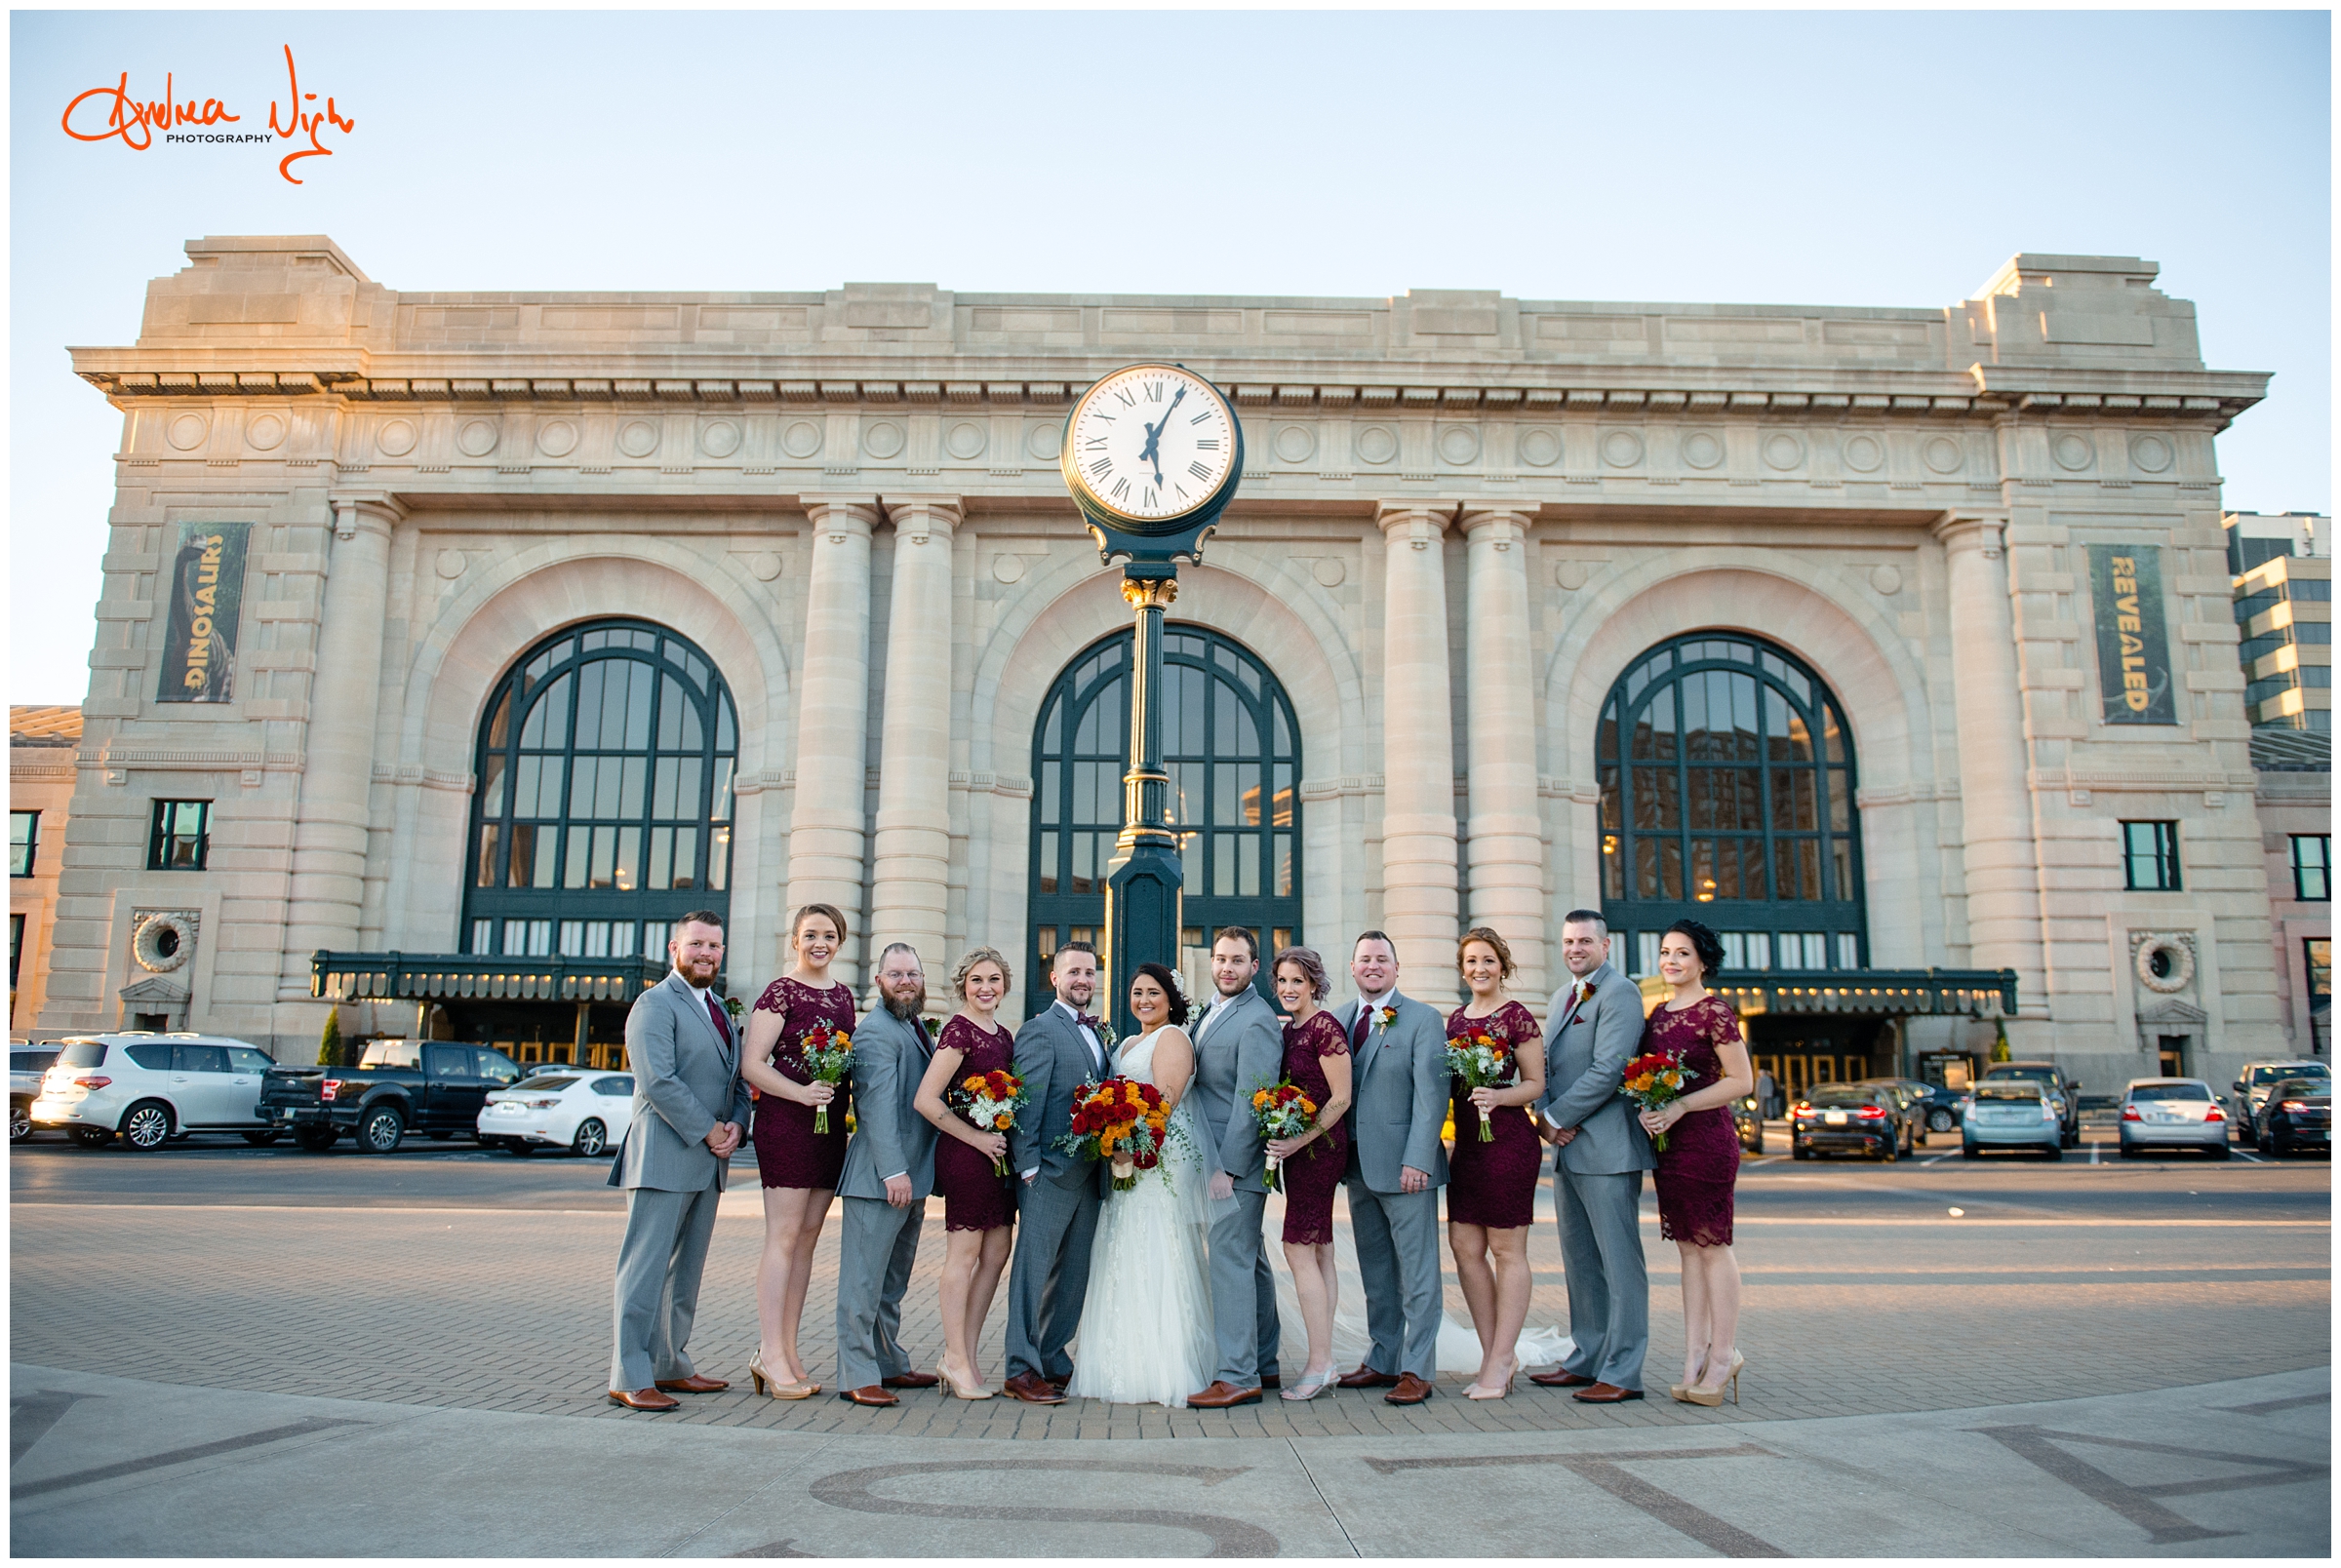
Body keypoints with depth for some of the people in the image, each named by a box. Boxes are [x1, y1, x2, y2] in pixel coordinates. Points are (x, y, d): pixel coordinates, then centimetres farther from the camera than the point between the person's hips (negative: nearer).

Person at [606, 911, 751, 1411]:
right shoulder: (655, 1004, -7)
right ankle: (629, 1378, 0)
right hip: (664, 1157, -8)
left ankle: (670, 1365, 23)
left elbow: (737, 1078, 19)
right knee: (646, 1269, -5)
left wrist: (736, 1125, 0)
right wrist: (708, 1132, -15)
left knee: (686, 1272, 14)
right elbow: (658, 1080, -17)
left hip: (708, 1161, 9)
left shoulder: (719, 1009, 20)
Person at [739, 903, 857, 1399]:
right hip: (785, 1121, -7)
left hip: (832, 1124, 7)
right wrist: (800, 1093, -22)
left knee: (807, 1238, 9)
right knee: (783, 1236, -7)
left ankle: (787, 1350, 15)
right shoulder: (780, 992, -6)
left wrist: (845, 1101, 6)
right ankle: (771, 1352, -3)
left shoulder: (843, 995, 15)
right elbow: (751, 1065, -11)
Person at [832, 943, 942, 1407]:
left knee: (892, 1282, 17)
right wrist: (894, 1171, -26)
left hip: (911, 1179, 10)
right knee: (864, 1280, -2)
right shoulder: (876, 1032, -13)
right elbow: (878, 1105, -21)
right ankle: (857, 1377, 3)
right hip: (878, 1178, -10)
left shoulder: (916, 1029, 17)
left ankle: (889, 1365, 27)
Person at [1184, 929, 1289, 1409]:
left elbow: (1250, 1100, -19)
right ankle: (1263, 1365, 24)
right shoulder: (1212, 1011, 15)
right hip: (1218, 1158, 10)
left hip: (1238, 1159, -10)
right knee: (1250, 1260, 15)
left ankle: (1238, 1376, -3)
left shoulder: (1257, 1021, -15)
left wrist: (1228, 1167, -19)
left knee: (1230, 1260, -8)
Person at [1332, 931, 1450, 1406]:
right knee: (1375, 1273, 14)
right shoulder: (1339, 1019, 11)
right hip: (1358, 1165, 6)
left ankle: (1417, 1371, 6)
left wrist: (1416, 1161, -18)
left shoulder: (1422, 1020, -5)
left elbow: (1431, 1094, -11)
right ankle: (1382, 1361, 24)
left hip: (1405, 1166, -6)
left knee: (1416, 1273, 0)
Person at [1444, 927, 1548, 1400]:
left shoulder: (1517, 1017, -5)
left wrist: (1497, 1096, -22)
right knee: (1465, 1247, 6)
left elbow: (1535, 1084, -6)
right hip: (1466, 1142, 7)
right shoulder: (1455, 1019, 13)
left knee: (1506, 1251, 1)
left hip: (1508, 1140, -7)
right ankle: (1497, 1355, 18)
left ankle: (1499, 1361, 8)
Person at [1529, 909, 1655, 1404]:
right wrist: (1546, 1116, 0)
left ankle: (1622, 1373, 3)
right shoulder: (1562, 997, 19)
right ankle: (1588, 1359, 25)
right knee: (1579, 1261, 15)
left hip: (1607, 1148, -9)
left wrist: (1558, 1117, -13)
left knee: (1619, 1262, -2)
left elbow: (1608, 1069, -18)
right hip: (1567, 1147, 9)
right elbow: (1545, 1066, 19)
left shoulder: (1620, 993, -10)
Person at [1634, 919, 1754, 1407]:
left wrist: (1679, 1107, -17)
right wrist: (1647, 1109, 0)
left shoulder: (1714, 1011, -9)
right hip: (1668, 1141, 7)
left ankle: (1724, 1353, 10)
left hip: (1707, 1137, -7)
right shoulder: (1659, 1013, 13)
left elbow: (1741, 1080, -12)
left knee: (1711, 1244, 0)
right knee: (1688, 1246, 10)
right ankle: (1695, 1355, 15)